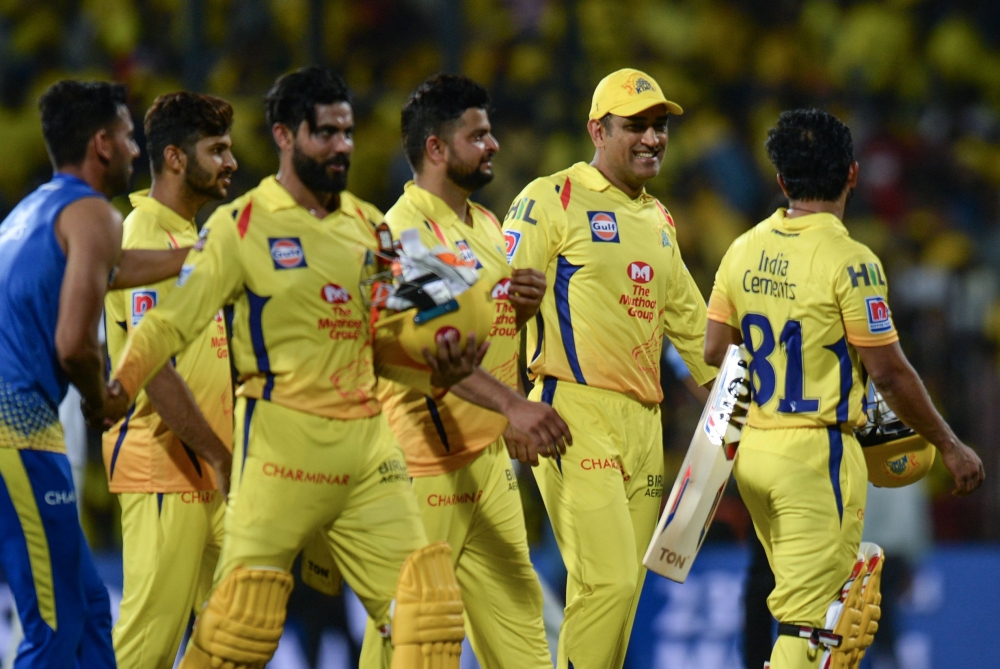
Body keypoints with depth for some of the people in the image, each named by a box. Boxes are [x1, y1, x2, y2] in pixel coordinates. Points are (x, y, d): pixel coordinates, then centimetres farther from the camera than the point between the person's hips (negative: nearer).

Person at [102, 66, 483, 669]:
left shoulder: (367, 224, 14)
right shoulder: (241, 226, -2)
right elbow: (172, 321, -5)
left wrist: (442, 368, -1)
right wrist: (120, 382, -21)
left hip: (368, 442, 5)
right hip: (283, 442, -5)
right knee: (243, 619, -8)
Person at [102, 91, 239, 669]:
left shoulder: (190, 237, 17)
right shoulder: (146, 239, -13)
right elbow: (155, 371, -20)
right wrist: (219, 457, -19)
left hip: (209, 472, 9)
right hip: (163, 469, -9)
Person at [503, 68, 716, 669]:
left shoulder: (658, 218, 20)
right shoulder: (551, 201, -4)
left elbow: (688, 320, 28)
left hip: (644, 421, 8)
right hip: (577, 414, -8)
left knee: (622, 591, 5)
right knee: (608, 581, -16)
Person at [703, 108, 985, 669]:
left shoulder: (744, 251, 5)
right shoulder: (850, 262, -14)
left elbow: (715, 351, 12)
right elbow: (890, 373, -12)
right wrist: (950, 446, -1)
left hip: (754, 451, 7)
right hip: (817, 455, -7)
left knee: (806, 602, 19)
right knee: (807, 622, -7)